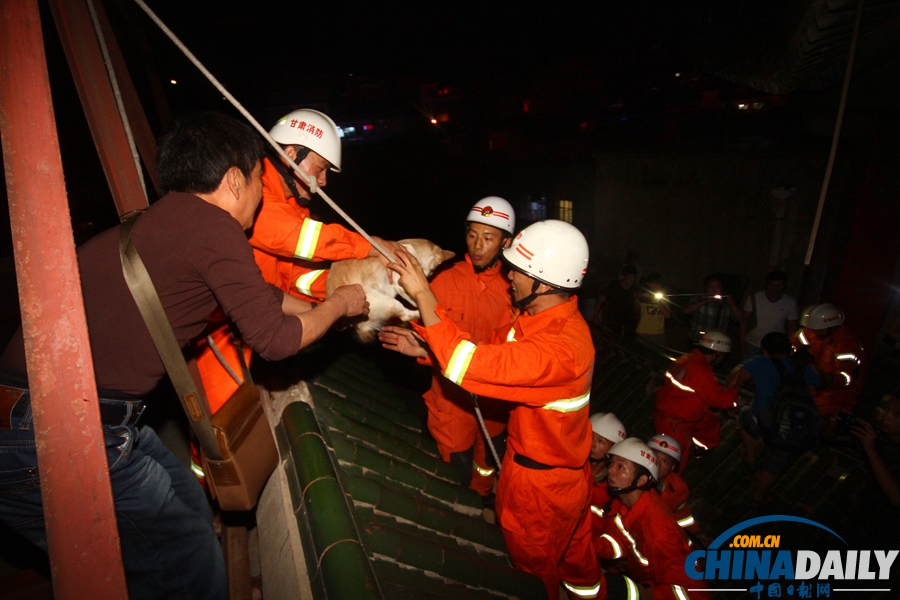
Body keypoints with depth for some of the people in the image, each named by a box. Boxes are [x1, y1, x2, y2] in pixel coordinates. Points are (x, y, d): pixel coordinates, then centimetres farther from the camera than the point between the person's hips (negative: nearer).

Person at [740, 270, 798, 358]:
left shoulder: (791, 303, -4)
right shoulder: (754, 299, -8)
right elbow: (744, 321, -2)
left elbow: (792, 328, 4)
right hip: (752, 346, 0)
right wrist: (742, 343, -4)